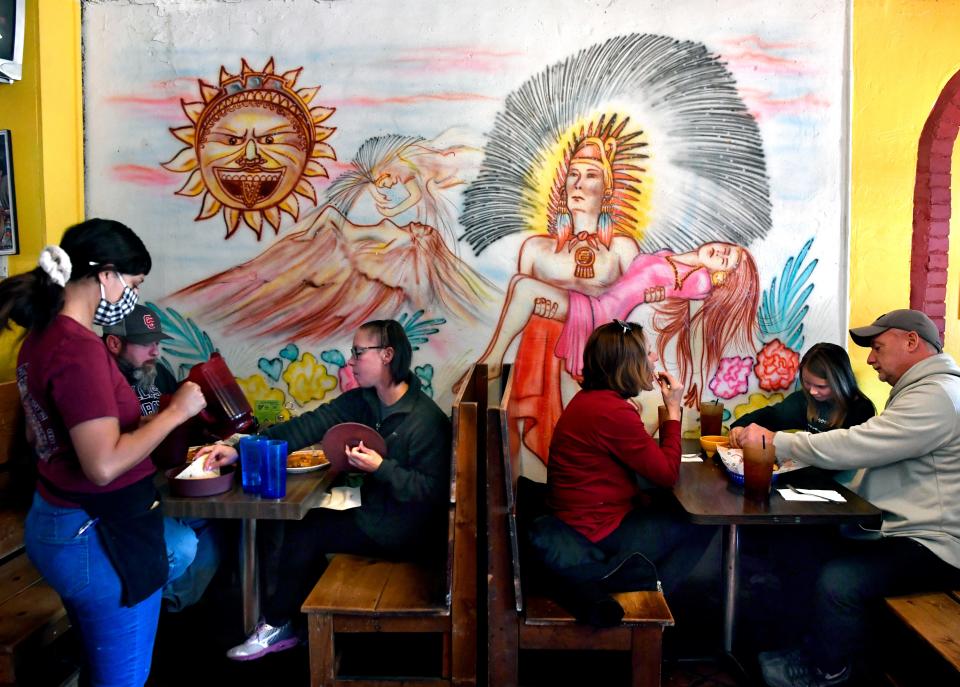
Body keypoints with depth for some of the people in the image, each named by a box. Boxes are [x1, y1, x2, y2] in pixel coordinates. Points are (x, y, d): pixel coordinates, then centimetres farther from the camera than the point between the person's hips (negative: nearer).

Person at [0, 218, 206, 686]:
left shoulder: (43, 337, 6)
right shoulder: (79, 350, -24)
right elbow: (104, 465, -29)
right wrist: (175, 412, -19)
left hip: (54, 522, 10)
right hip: (98, 536, -10)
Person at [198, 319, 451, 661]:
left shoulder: (426, 420, -24)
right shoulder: (362, 401, 0)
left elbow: (433, 490, -25)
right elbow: (310, 424, -9)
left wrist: (381, 468, -30)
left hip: (404, 531, -8)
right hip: (377, 513, 8)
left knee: (304, 533, -7)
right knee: (302, 529, 5)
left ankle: (278, 625, 18)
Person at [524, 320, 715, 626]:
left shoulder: (591, 399, 5)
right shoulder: (613, 412, -25)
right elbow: (667, 473, -16)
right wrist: (673, 410, -9)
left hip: (576, 518, 9)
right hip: (598, 532, -9)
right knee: (702, 524, 5)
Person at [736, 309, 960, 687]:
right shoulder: (919, 389, 15)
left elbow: (854, 447, -27)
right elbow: (864, 450, 11)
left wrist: (775, 441, -19)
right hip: (898, 528, 10)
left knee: (839, 579, -24)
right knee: (803, 547, 4)